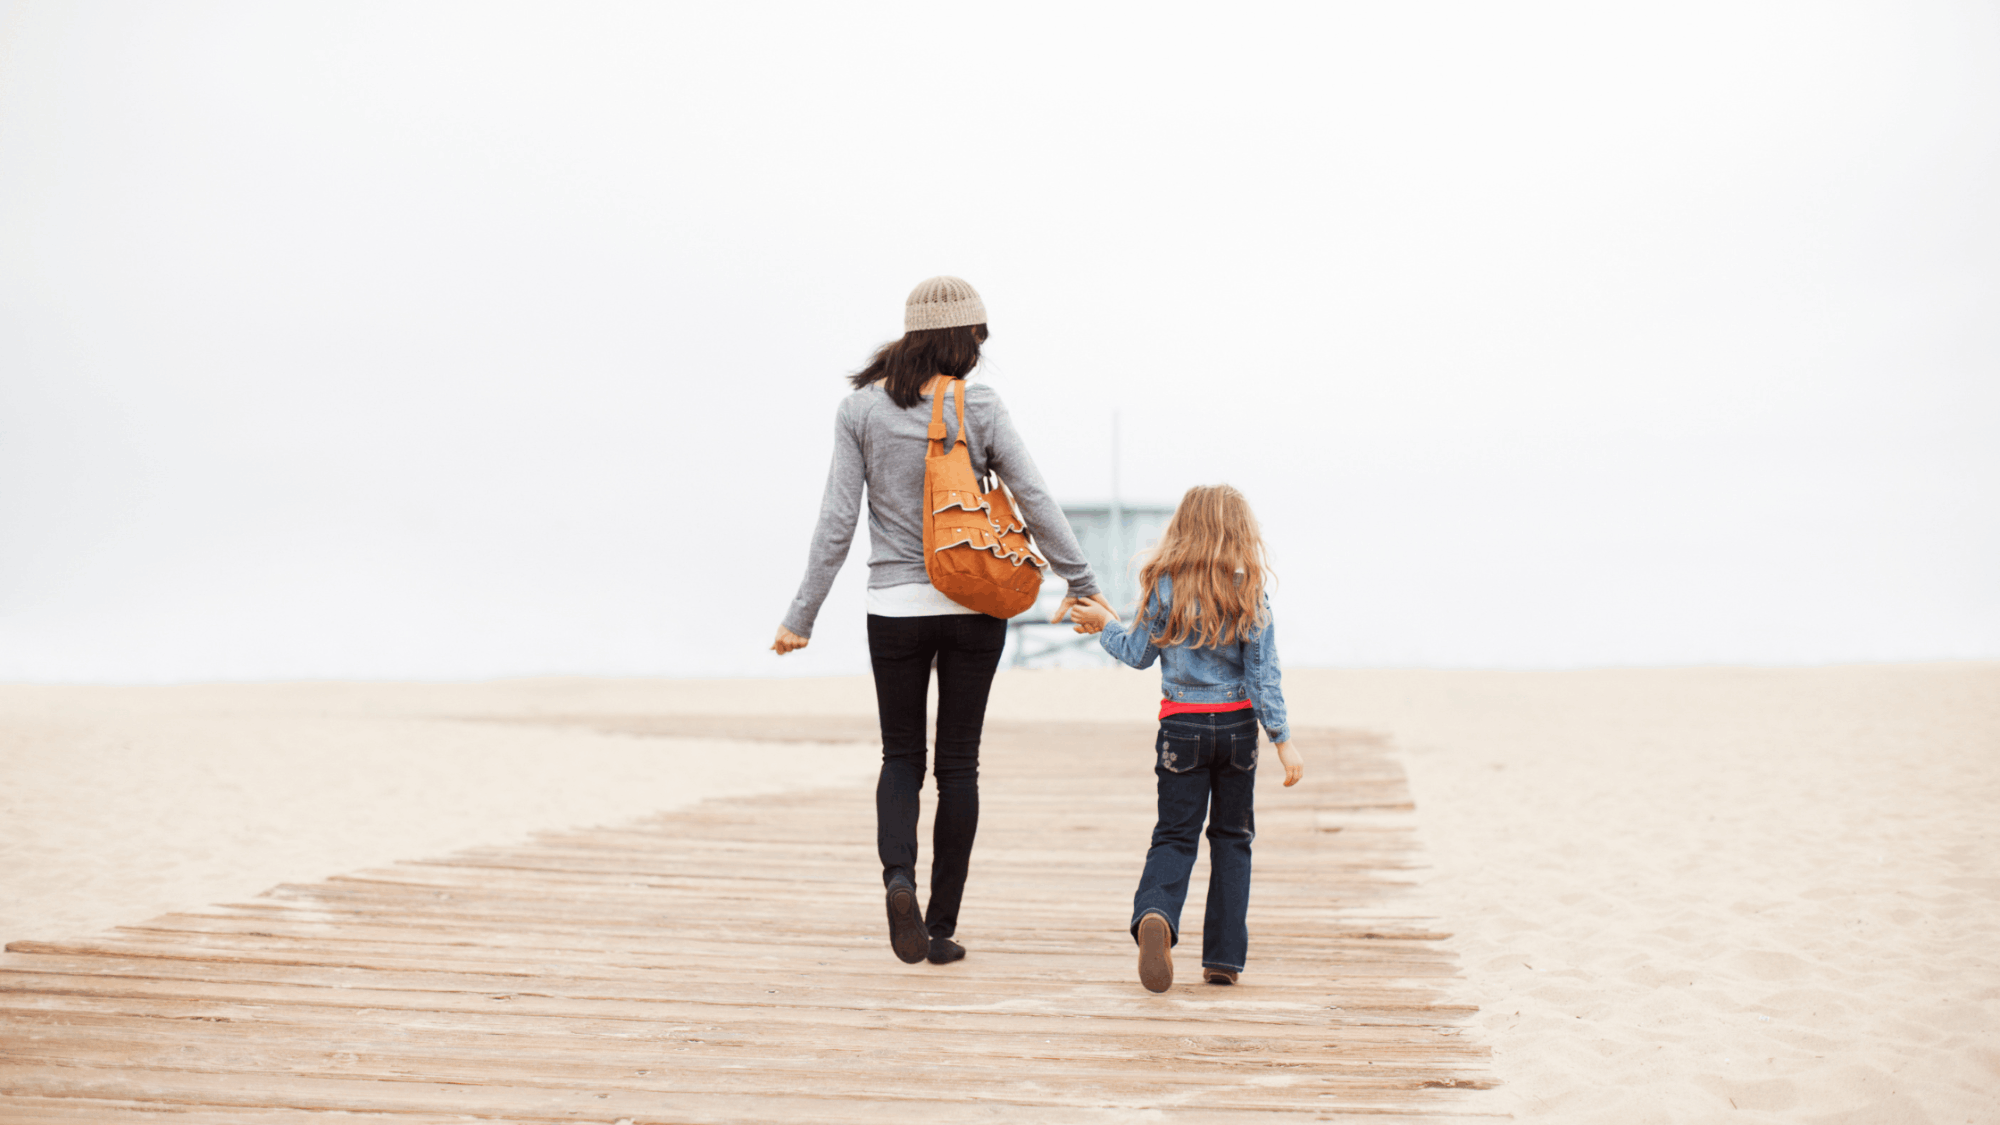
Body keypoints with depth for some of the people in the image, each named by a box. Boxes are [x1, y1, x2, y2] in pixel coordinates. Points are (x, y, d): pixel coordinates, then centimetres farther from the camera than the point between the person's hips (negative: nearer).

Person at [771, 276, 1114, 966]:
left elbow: (837, 522, -5)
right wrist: (1081, 582, 4)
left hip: (896, 610, 1)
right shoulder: (980, 409, -5)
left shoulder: (861, 410, -3)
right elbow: (1035, 501, -5)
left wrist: (802, 615, 0)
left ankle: (898, 877, -13)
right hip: (975, 606, 0)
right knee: (958, 762, 9)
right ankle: (942, 927, 10)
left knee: (901, 756, 14)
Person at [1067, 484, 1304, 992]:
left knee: (1174, 836, 3)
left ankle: (1154, 914, -27)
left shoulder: (1165, 587, -3)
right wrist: (1283, 739, -2)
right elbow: (1263, 673, -6)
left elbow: (1140, 653, 7)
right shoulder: (1250, 593, -5)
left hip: (1182, 725, 0)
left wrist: (1104, 626, 24)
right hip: (1238, 724, 0)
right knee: (1232, 837, 12)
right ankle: (1223, 957, 11)